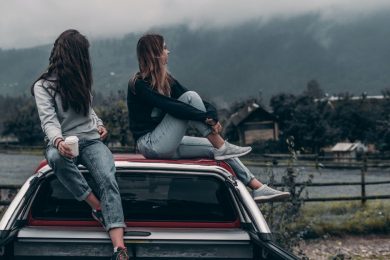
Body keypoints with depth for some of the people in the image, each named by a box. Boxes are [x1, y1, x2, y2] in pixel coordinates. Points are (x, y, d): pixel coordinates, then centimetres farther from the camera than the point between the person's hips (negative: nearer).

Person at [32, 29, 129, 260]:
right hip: (62, 144, -3)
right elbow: (49, 121, -17)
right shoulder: (43, 86, -3)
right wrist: (58, 141, -39)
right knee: (56, 157, -42)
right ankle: (101, 210, -26)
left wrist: (99, 124, 11)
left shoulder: (80, 81, 17)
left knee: (108, 178, -29)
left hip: (91, 140, 3)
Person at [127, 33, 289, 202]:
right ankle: (222, 147, -17)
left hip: (166, 145, 8)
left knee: (216, 148, -4)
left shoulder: (166, 80, 13)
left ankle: (258, 188, -5)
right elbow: (170, 107, -26)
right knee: (190, 97, -18)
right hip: (150, 144, -8)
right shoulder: (138, 85, -14)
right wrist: (206, 118, -27)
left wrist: (211, 113, -18)